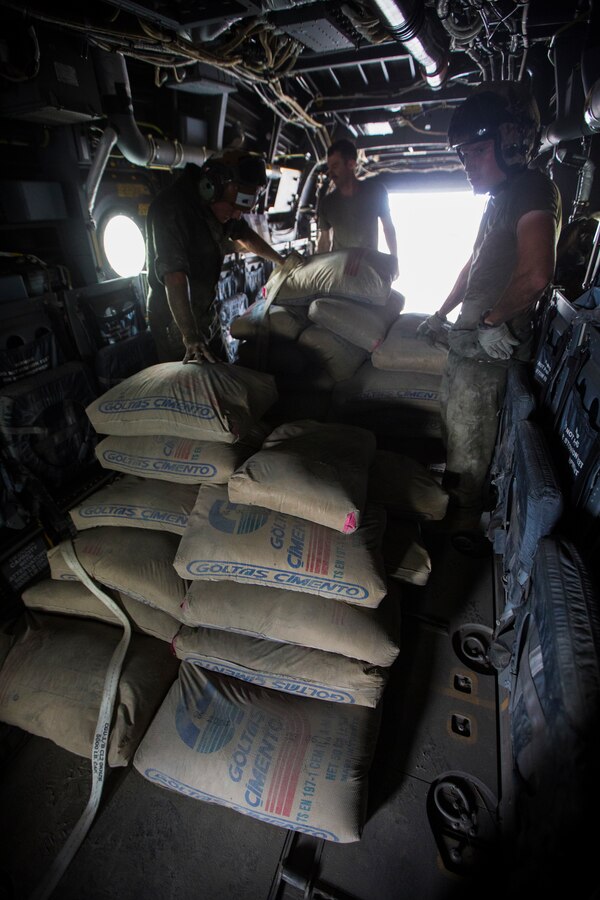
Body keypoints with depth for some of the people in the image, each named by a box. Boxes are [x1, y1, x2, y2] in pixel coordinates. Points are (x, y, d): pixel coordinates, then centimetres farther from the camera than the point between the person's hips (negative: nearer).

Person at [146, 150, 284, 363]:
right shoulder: (171, 207, -24)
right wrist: (190, 336, -44)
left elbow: (244, 236, 23)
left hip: (207, 314, 8)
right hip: (176, 323, -8)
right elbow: (175, 276, -36)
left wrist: (282, 261, 28)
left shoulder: (221, 206, 2)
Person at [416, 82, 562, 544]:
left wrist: (491, 320, -17)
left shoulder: (533, 187, -15)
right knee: (455, 423, 21)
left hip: (489, 347, -10)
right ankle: (457, 497, 41)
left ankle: (465, 523, 19)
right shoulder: (500, 198, 18)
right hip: (470, 339, 10)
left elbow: (536, 274, -30)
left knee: (469, 438, 1)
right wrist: (441, 315, 26)